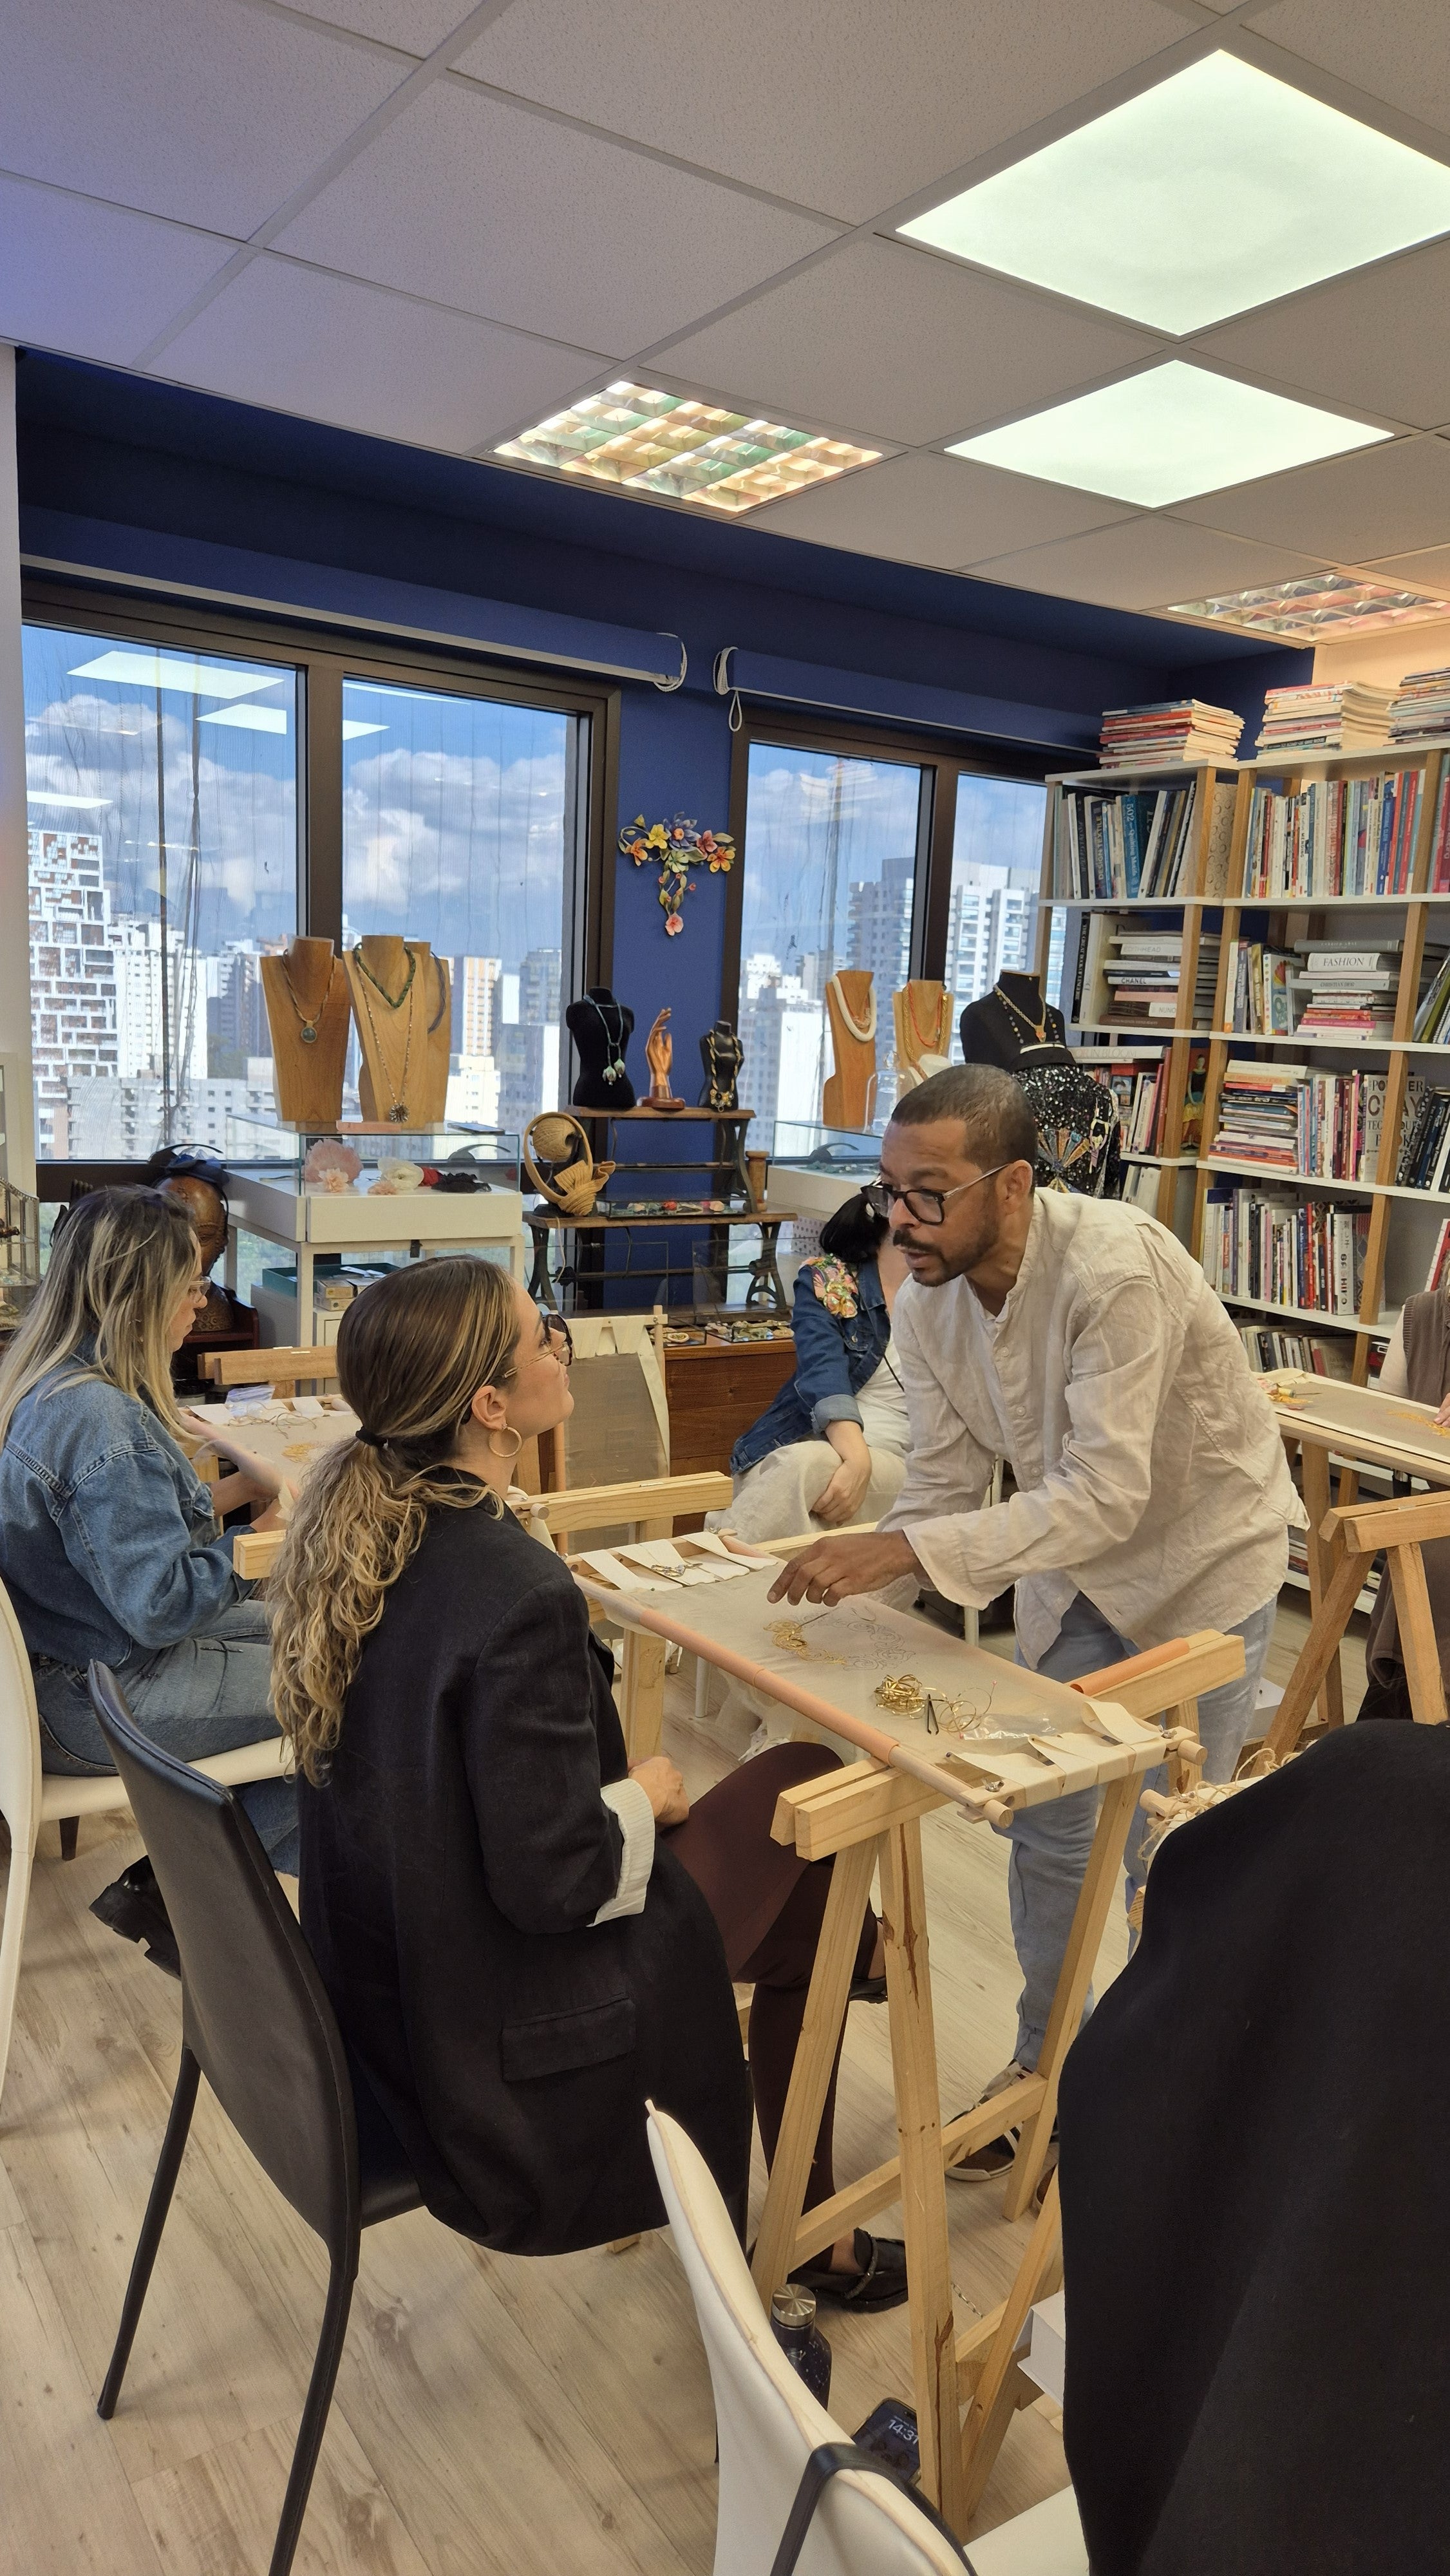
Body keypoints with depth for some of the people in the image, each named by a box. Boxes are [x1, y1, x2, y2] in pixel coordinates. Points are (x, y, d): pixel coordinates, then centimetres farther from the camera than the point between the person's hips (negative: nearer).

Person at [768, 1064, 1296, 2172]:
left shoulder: (1116, 1269, -35)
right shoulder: (927, 1303, -14)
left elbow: (1104, 1496, -39)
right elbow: (944, 1481, -8)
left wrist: (902, 1549, -46)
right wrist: (856, 1576, -26)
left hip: (1200, 1551, -5)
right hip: (1072, 1554, 6)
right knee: (1048, 1823, 12)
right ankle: (1043, 2061, 34)